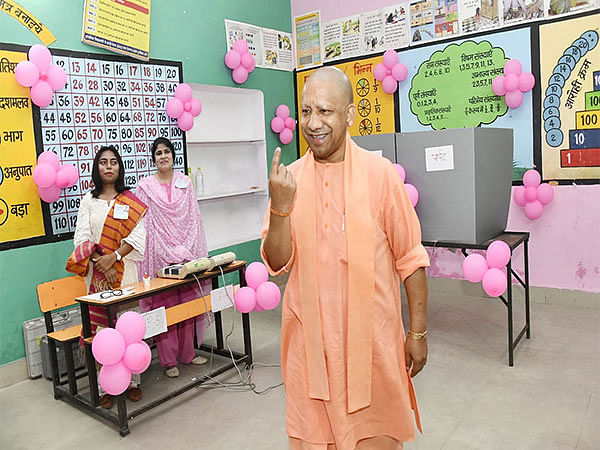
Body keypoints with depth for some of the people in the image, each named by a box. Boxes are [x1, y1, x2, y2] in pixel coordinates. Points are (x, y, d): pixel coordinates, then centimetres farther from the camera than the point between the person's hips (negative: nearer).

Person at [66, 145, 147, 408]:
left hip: (126, 270, -1)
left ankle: (133, 381, 14)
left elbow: (138, 235, -4)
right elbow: (82, 238, -1)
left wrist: (113, 257, -17)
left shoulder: (132, 200, 6)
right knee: (100, 326, 1)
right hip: (98, 273, 1)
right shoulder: (89, 200, 8)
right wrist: (102, 265, -13)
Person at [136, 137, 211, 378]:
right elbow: (146, 225, -4)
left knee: (187, 301, 8)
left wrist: (187, 250, -1)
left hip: (187, 252, 3)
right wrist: (169, 253, -11)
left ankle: (188, 352, 21)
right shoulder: (145, 186, 0)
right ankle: (168, 359, 10)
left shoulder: (185, 182, 9)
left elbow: (193, 218, 9)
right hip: (159, 254, -3)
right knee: (164, 304, 1)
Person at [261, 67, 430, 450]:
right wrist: (280, 206, -17)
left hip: (371, 335, -2)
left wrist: (418, 332, -1)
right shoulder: (289, 178, 0)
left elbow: (410, 260, -3)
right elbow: (276, 263, -2)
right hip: (310, 337, 3)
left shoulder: (380, 174, -8)